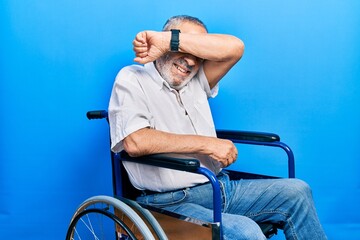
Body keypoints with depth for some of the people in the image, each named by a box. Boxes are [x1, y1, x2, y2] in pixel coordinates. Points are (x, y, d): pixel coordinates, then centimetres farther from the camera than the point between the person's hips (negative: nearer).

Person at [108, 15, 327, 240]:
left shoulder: (196, 79, 12)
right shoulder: (132, 79, -5)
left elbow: (234, 47, -6)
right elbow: (135, 142, -23)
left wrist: (167, 41, -14)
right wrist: (207, 143, -17)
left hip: (220, 187, 7)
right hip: (173, 202, -7)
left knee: (297, 191, -1)